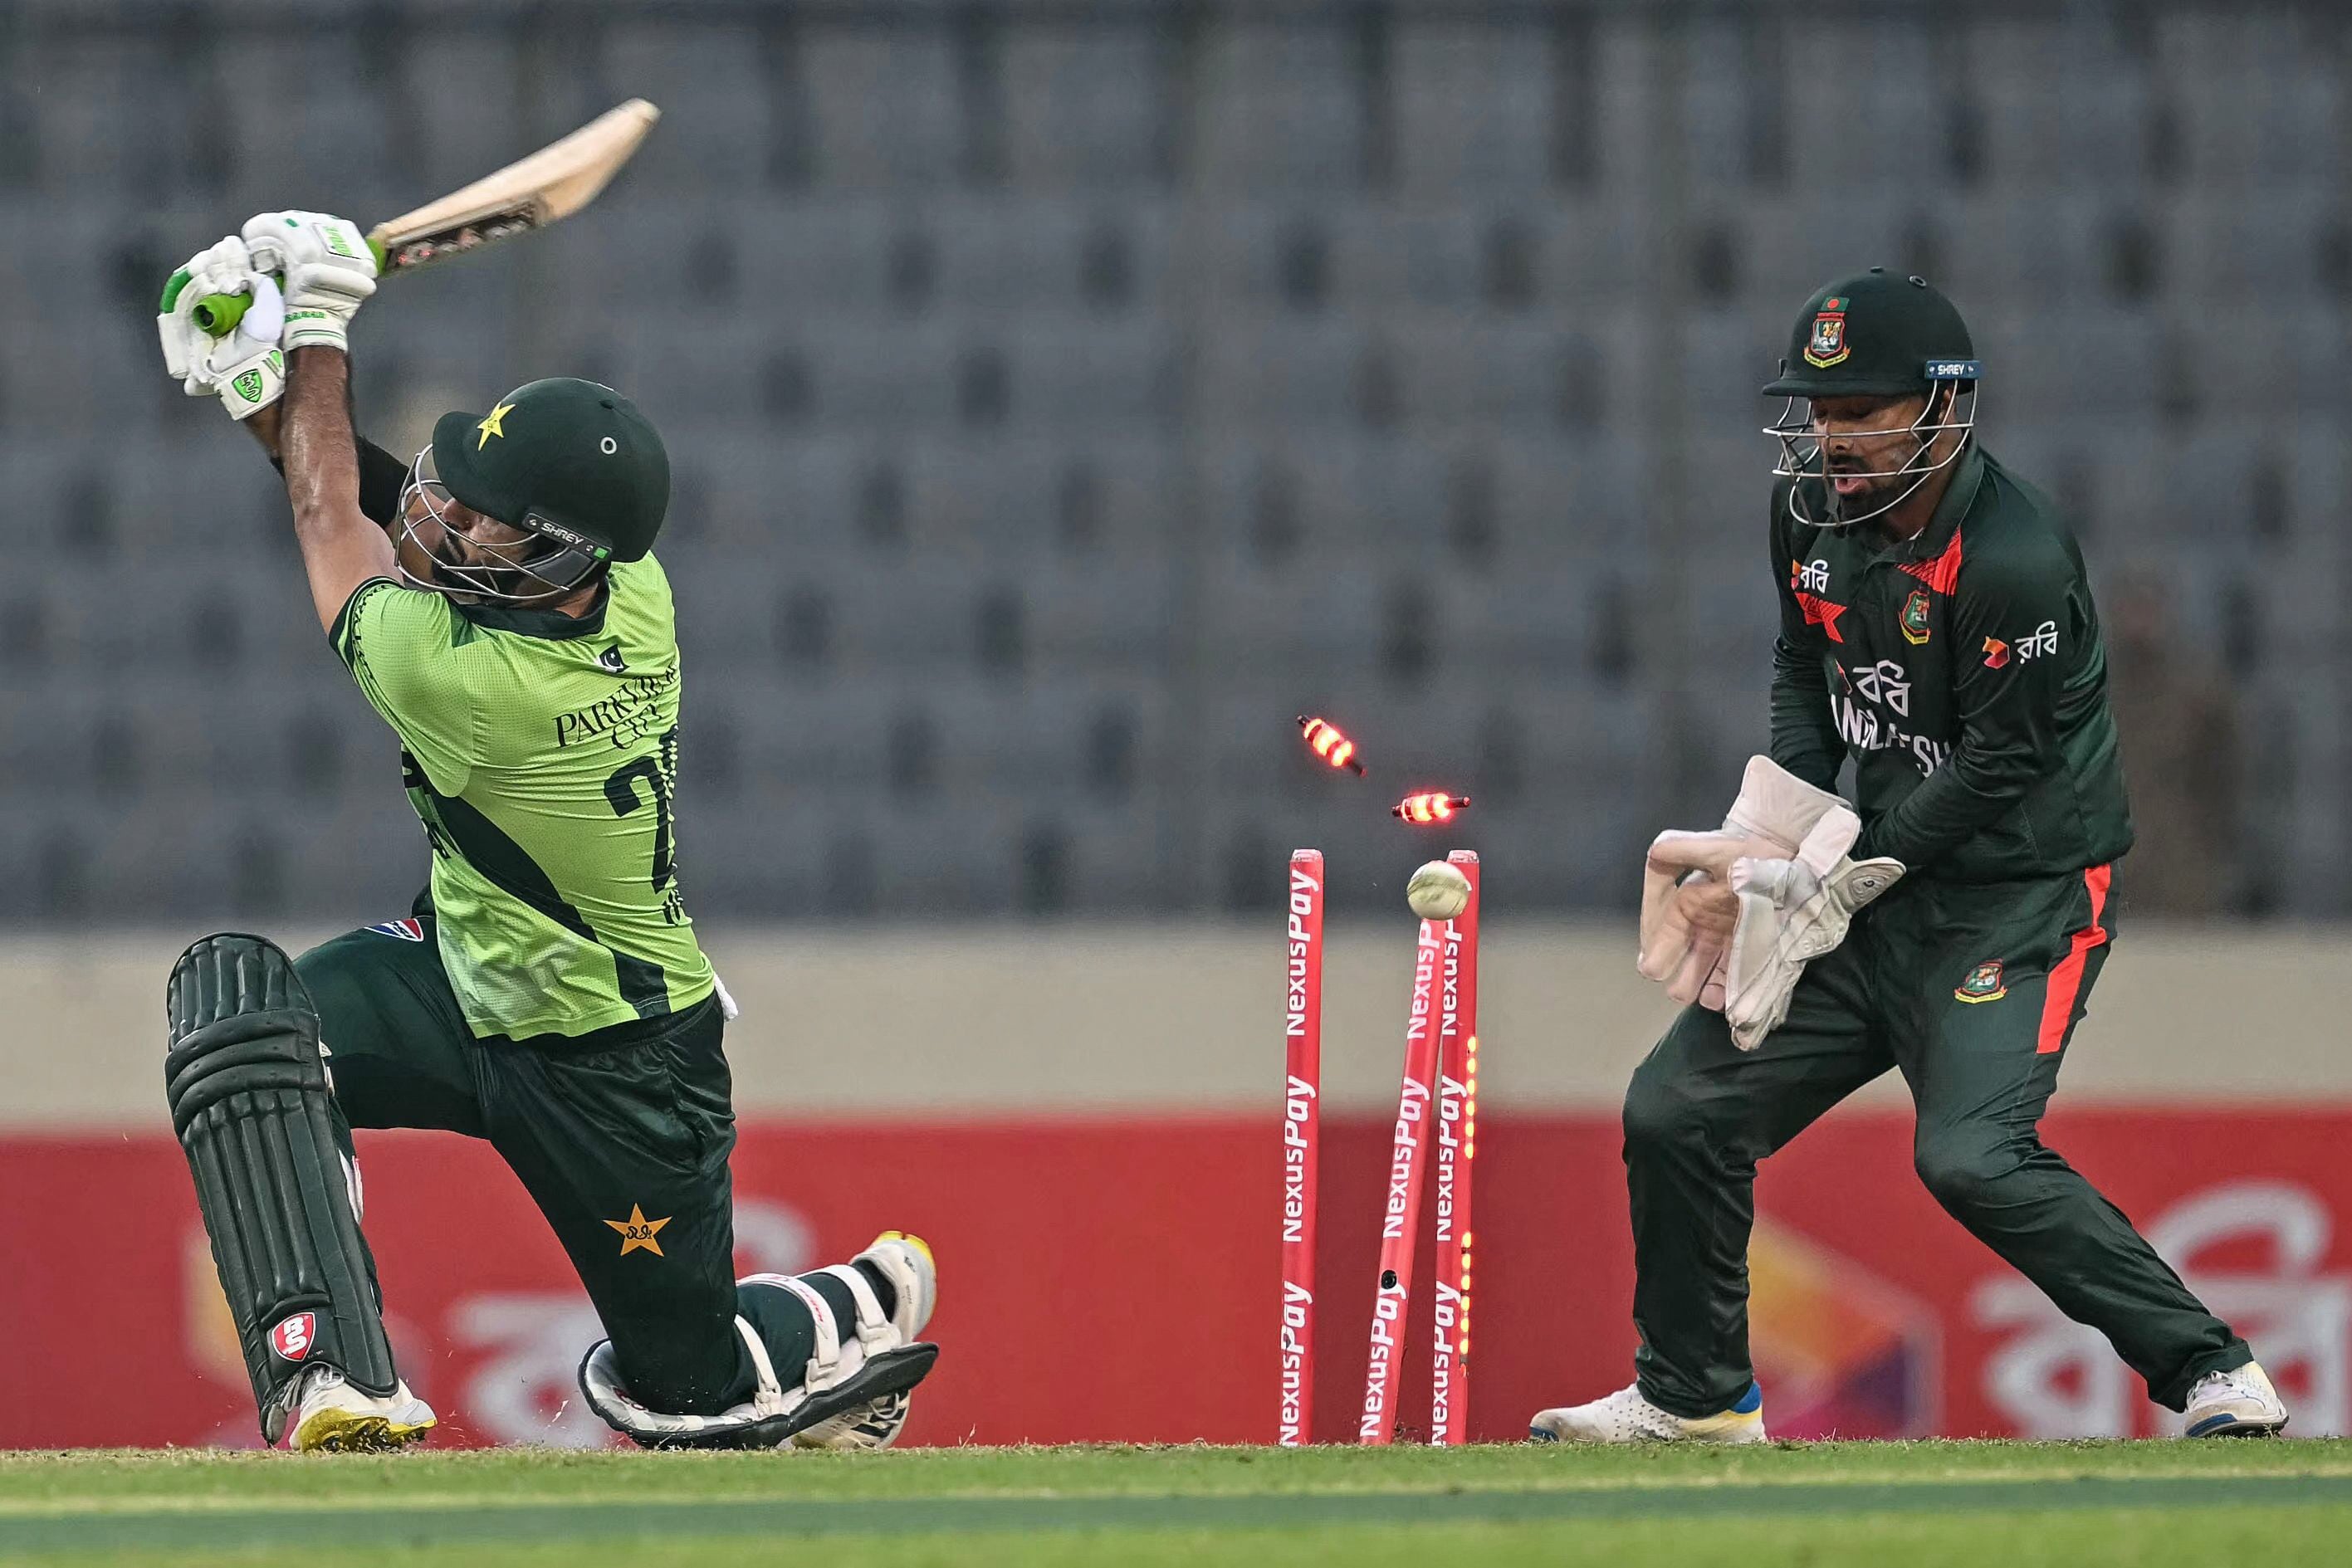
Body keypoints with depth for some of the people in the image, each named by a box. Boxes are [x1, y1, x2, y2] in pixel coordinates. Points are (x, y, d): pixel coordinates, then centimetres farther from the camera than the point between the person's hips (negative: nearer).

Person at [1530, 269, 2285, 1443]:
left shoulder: (2016, 559, -24)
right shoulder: (1814, 511, 1)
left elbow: (1995, 777, -21)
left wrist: (1812, 886, -17)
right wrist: (1759, 847, 1)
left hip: (2022, 894, -8)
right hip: (1878, 881, 8)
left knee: (1971, 1157, -26)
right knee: (1678, 1111, 6)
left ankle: (2212, 1371, -16)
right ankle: (1693, 1394, 23)